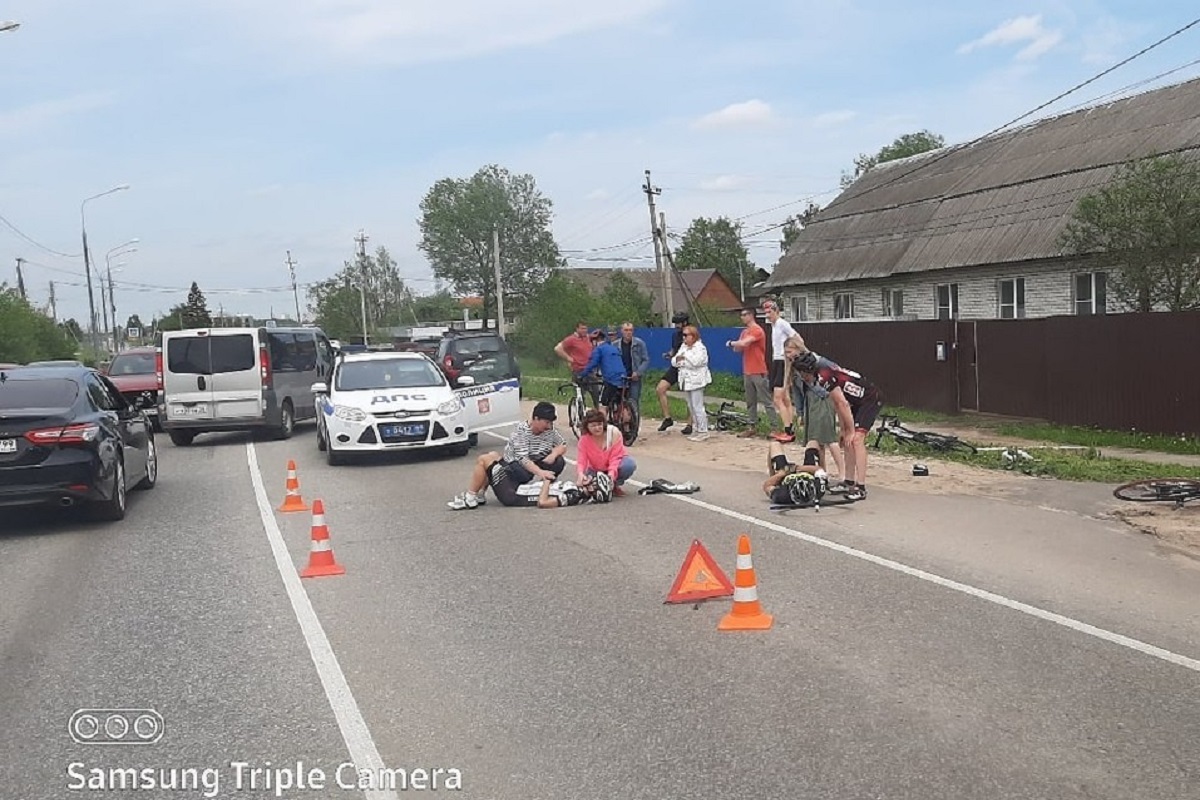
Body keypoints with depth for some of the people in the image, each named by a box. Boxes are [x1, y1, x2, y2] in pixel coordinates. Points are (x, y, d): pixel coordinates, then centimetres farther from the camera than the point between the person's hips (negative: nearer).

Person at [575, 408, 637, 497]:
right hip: (596, 470, 0)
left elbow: (615, 457, -25)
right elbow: (581, 460, -22)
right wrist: (580, 473, -46)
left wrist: (611, 473, -44)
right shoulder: (584, 439, -15)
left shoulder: (614, 432, -21)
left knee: (630, 464, -33)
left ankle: (614, 485, -8)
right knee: (586, 482, -31)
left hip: (614, 467, 0)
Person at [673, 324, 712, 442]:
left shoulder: (700, 347, -10)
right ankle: (698, 429, 21)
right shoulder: (683, 347, 16)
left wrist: (685, 356, -12)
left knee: (697, 407, -9)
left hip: (696, 381, -9)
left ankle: (703, 431, -4)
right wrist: (677, 359, -11)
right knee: (691, 407, 12)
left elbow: (696, 362, -25)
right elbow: (674, 361, 12)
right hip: (687, 381, 9)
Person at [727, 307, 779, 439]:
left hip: (758, 372, -8)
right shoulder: (744, 332, 15)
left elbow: (744, 343, -25)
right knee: (750, 402, 11)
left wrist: (732, 343, -7)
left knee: (766, 401, -5)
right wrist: (736, 346, -9)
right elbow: (738, 349, 15)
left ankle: (775, 428, -2)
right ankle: (752, 428, 16)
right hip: (747, 372, 8)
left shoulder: (757, 330, -12)